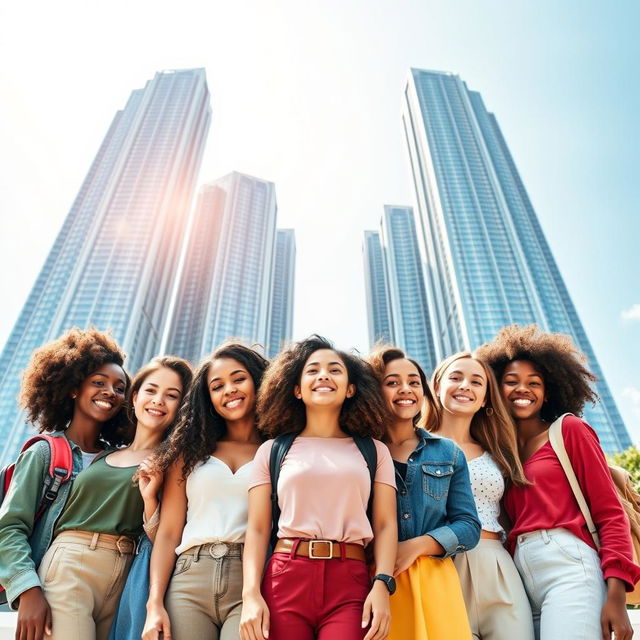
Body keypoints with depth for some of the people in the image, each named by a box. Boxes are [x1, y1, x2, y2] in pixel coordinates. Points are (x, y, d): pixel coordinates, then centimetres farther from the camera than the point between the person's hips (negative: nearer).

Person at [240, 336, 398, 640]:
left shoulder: (374, 451, 10)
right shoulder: (272, 450, 8)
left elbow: (385, 524, 5)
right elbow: (257, 529, 4)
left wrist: (382, 584, -9)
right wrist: (251, 594, -7)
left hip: (351, 582, 0)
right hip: (284, 579, 0)